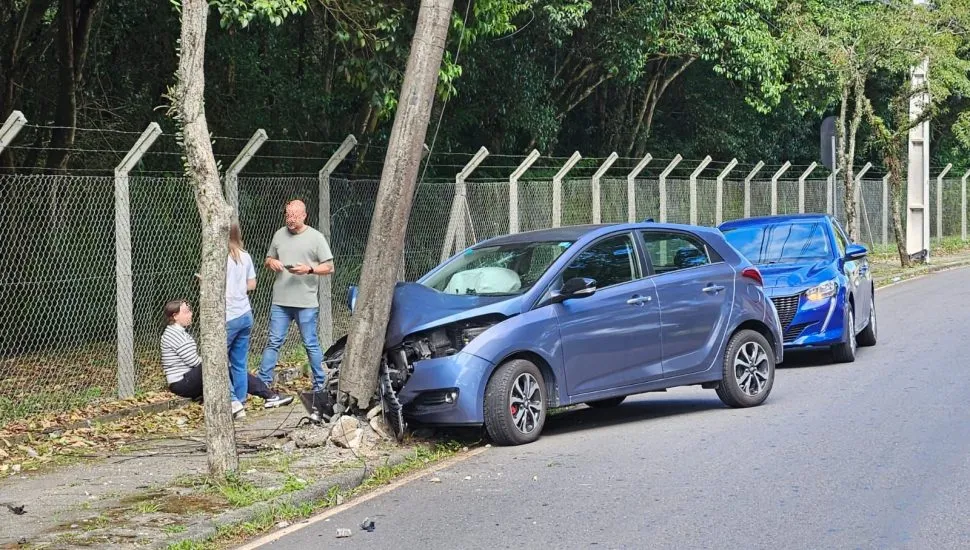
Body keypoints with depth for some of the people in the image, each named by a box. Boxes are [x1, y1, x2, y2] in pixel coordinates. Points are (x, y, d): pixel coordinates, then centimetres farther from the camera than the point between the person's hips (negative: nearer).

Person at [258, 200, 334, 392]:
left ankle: (320, 384, 13)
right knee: (274, 342, 4)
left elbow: (329, 268, -2)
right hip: (280, 301, 3)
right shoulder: (279, 235, 11)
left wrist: (309, 269, -18)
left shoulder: (316, 237, -2)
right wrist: (271, 262, -3)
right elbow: (267, 261, 21)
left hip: (306, 303, -3)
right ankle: (263, 382, 7)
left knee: (311, 344, 4)